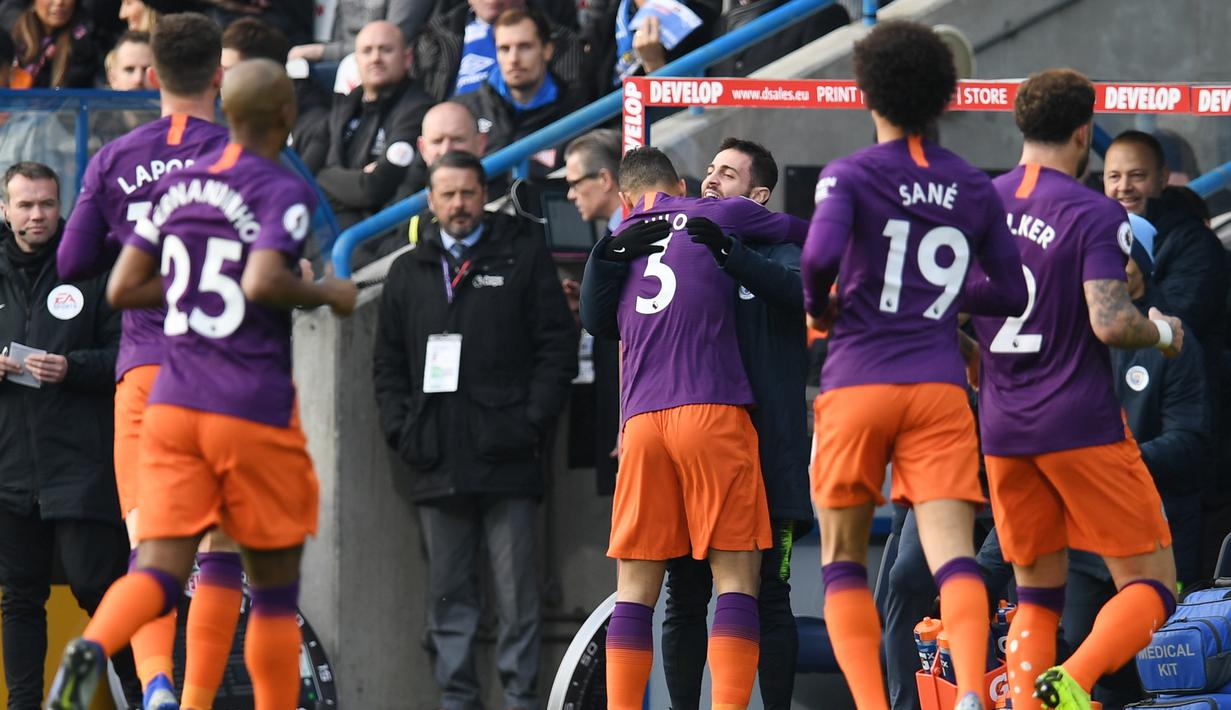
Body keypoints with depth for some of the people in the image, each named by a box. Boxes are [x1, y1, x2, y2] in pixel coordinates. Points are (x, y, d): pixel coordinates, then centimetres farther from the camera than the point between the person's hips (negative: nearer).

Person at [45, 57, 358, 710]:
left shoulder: (178, 185, 11)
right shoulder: (283, 192, -8)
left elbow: (121, 289, 12)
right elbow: (262, 284, -24)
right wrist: (327, 294, -6)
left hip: (173, 405, 5)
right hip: (254, 410, -5)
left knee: (158, 572, -6)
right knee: (274, 590, 10)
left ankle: (91, 648, -36)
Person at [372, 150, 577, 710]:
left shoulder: (523, 257, 6)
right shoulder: (409, 273, 17)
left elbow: (558, 347, 2)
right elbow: (387, 362, 18)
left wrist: (532, 423, -7)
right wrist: (401, 429, 4)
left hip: (506, 456, -3)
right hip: (437, 463, 3)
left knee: (516, 594, -4)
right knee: (448, 595, 5)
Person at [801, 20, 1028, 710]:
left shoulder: (850, 175, -2)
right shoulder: (975, 189, 10)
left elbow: (822, 253, -19)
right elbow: (1010, 292, 15)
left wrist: (819, 309, 1)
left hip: (858, 383, -2)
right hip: (941, 387, 2)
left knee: (844, 559, 11)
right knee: (953, 552, -8)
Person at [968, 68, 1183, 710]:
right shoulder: (1095, 215, -9)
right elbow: (1110, 322, -19)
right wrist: (1162, 333, 1)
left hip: (1003, 431, 6)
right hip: (1082, 427, -6)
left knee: (1037, 594, 15)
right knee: (1151, 585, 1)